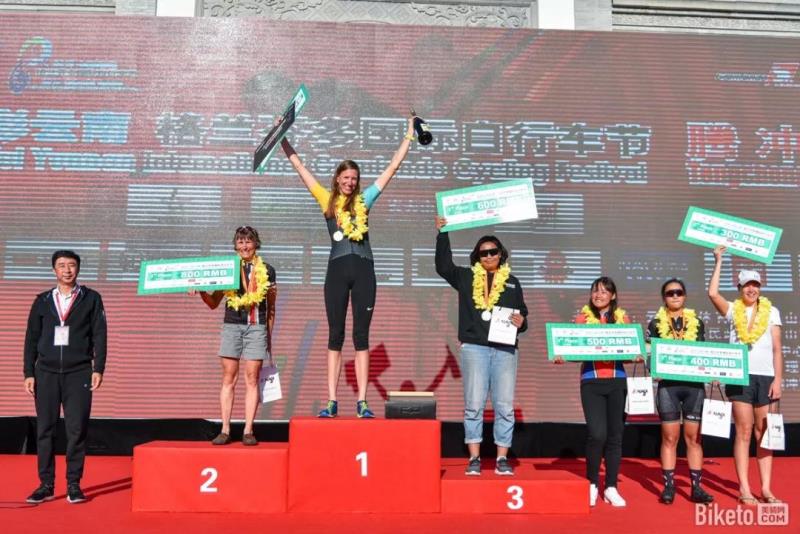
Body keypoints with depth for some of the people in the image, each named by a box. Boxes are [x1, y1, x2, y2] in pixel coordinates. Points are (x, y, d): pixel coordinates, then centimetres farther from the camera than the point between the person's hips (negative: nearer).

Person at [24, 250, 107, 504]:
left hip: (78, 373, -2)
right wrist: (29, 373, 5)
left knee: (77, 430, -1)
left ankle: (74, 485, 8)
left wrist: (98, 369, -7)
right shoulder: (42, 300, 11)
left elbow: (99, 335, 1)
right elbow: (31, 338, 11)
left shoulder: (91, 298, 4)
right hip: (46, 372, 2)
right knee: (45, 430, 4)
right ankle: (46, 485, 14)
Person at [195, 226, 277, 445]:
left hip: (257, 328, -1)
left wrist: (269, 337, 9)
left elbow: (271, 308, 11)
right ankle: (225, 430, 6)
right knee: (228, 379, 1)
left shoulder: (267, 271, 7)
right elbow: (214, 303, 12)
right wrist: (202, 292, -8)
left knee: (251, 379, -1)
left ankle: (248, 431, 4)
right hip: (231, 326, 1)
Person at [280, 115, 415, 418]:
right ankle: (331, 401, 7)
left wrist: (409, 137, 16)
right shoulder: (327, 200, 11)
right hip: (337, 270, 0)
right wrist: (283, 140, 13)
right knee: (335, 335, 3)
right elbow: (300, 168, 13)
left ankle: (362, 402, 4)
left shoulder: (364, 200, 12)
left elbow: (392, 168, 14)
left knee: (361, 335, 2)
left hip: (363, 270, 0)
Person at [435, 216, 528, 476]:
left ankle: (502, 458, 9)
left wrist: (521, 322, -5)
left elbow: (522, 314, 18)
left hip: (505, 349, 2)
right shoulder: (466, 277, 11)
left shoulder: (512, 282, 15)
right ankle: (474, 458, 6)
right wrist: (442, 234, -4)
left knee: (505, 406, 1)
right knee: (474, 405, -2)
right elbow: (443, 265, 0)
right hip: (474, 347, -1)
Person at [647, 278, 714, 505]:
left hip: (694, 384, 2)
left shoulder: (697, 323, 10)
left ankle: (696, 487, 12)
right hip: (668, 385, -2)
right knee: (670, 437, 2)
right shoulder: (655, 324, 4)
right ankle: (669, 486, 9)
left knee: (694, 436, 5)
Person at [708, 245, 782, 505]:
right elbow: (712, 293, -14)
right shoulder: (733, 310, 5)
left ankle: (766, 489, 7)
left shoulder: (771, 311, 9)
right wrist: (719, 261, -6)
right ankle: (744, 489, 2)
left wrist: (777, 379, -2)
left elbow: (777, 349, 6)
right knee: (744, 432, 0)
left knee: (764, 433, 4)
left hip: (765, 376, 1)